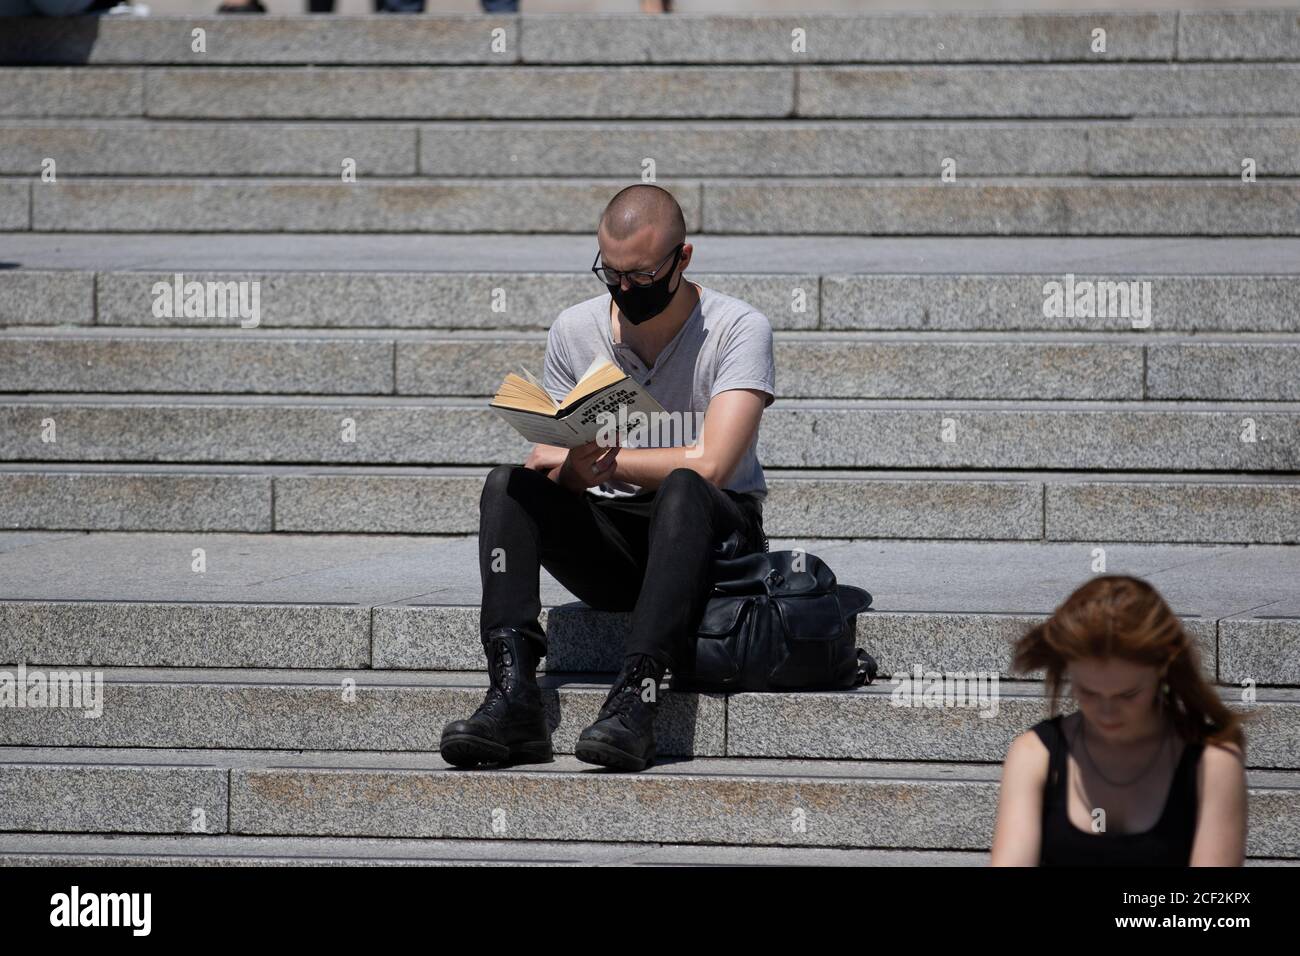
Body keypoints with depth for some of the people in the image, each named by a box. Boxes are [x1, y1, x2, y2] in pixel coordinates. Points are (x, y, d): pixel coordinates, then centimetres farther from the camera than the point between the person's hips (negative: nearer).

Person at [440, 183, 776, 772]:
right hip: (610, 539, 4)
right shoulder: (576, 331, 4)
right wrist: (575, 470, -21)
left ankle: (636, 696, -49)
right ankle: (513, 694, -37)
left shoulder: (738, 328, -9)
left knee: (682, 489, -37)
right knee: (506, 486, -21)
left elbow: (709, 465, -21)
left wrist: (606, 459, -15)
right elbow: (553, 464, 3)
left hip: (713, 532, -4)